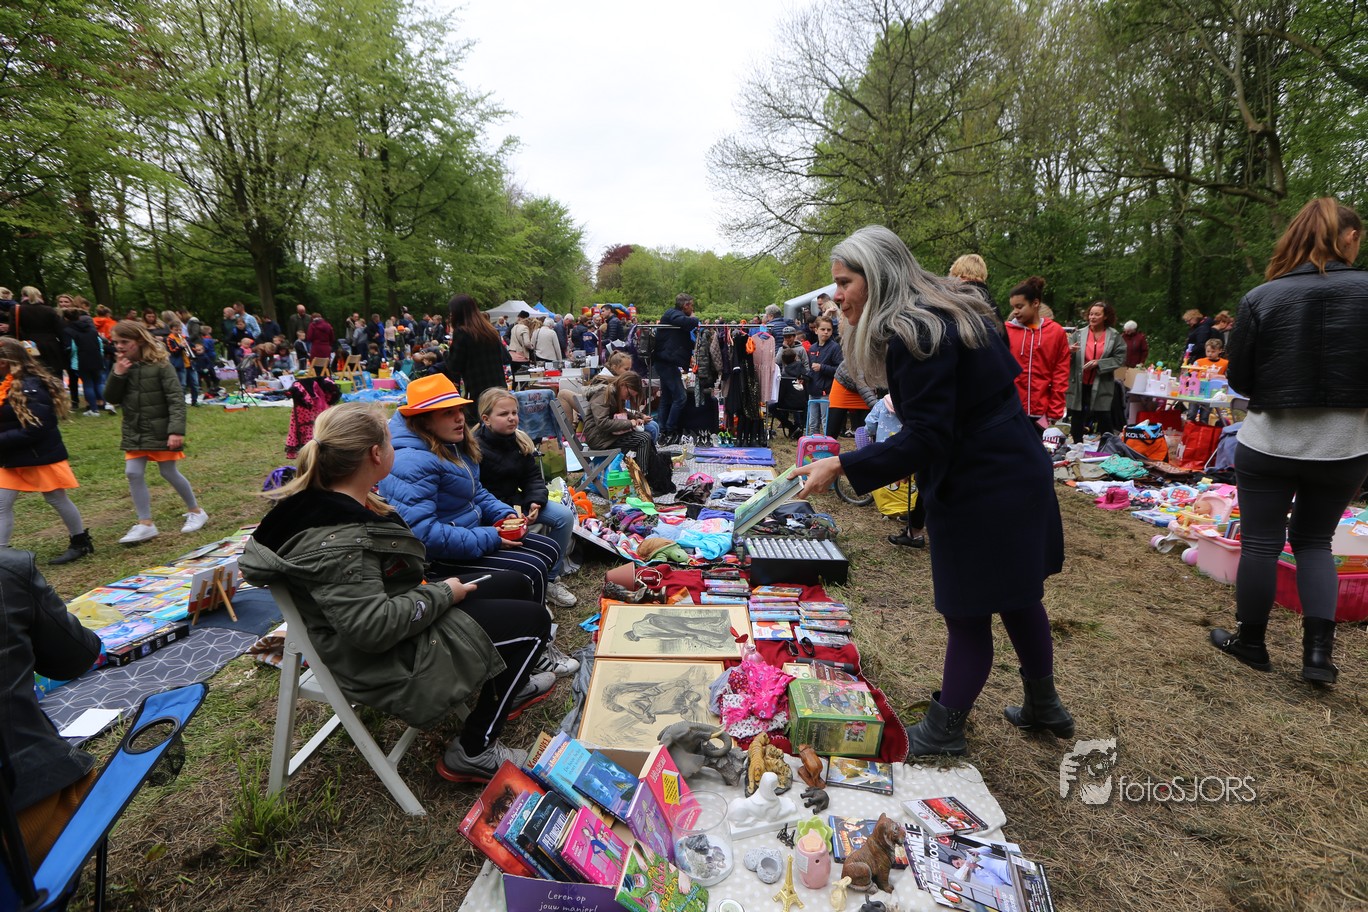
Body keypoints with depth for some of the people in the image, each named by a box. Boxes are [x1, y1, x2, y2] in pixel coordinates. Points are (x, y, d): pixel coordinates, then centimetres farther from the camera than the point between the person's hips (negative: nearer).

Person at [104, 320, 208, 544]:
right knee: (133, 473, 0)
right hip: (134, 432, 6)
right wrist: (117, 374, -11)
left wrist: (177, 430, -25)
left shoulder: (160, 365, -13)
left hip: (160, 431, -6)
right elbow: (111, 398, 4)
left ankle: (196, 511, 21)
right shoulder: (121, 366, 5)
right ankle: (145, 524, 8)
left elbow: (176, 399, -17)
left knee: (169, 472, 3)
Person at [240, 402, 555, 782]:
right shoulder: (337, 543, -32)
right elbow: (373, 627, -34)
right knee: (533, 621, -6)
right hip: (390, 663, -10)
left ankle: (508, 686, 37)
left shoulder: (328, 504, 0)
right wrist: (442, 593, -23)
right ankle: (472, 754, 5)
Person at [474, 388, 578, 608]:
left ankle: (552, 580, 1)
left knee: (565, 516, -9)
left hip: (517, 500, 7)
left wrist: (535, 502, -16)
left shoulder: (520, 441, 2)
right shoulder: (475, 447, -18)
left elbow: (533, 478, 4)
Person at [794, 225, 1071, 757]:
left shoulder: (913, 333, -22)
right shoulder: (949, 313, 9)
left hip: (981, 491, -10)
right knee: (1017, 597, 22)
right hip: (1018, 473, 10)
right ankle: (1043, 708, 41)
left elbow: (926, 438, -26)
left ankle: (943, 732, 20)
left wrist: (842, 466, -28)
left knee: (968, 613, 3)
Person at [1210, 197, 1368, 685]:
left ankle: (1251, 643, 22)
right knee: (1314, 540, 18)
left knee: (1261, 542, 9)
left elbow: (1238, 378, -4)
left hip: (1270, 442, -2)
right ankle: (1319, 649, 13)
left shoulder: (1260, 298, -9)